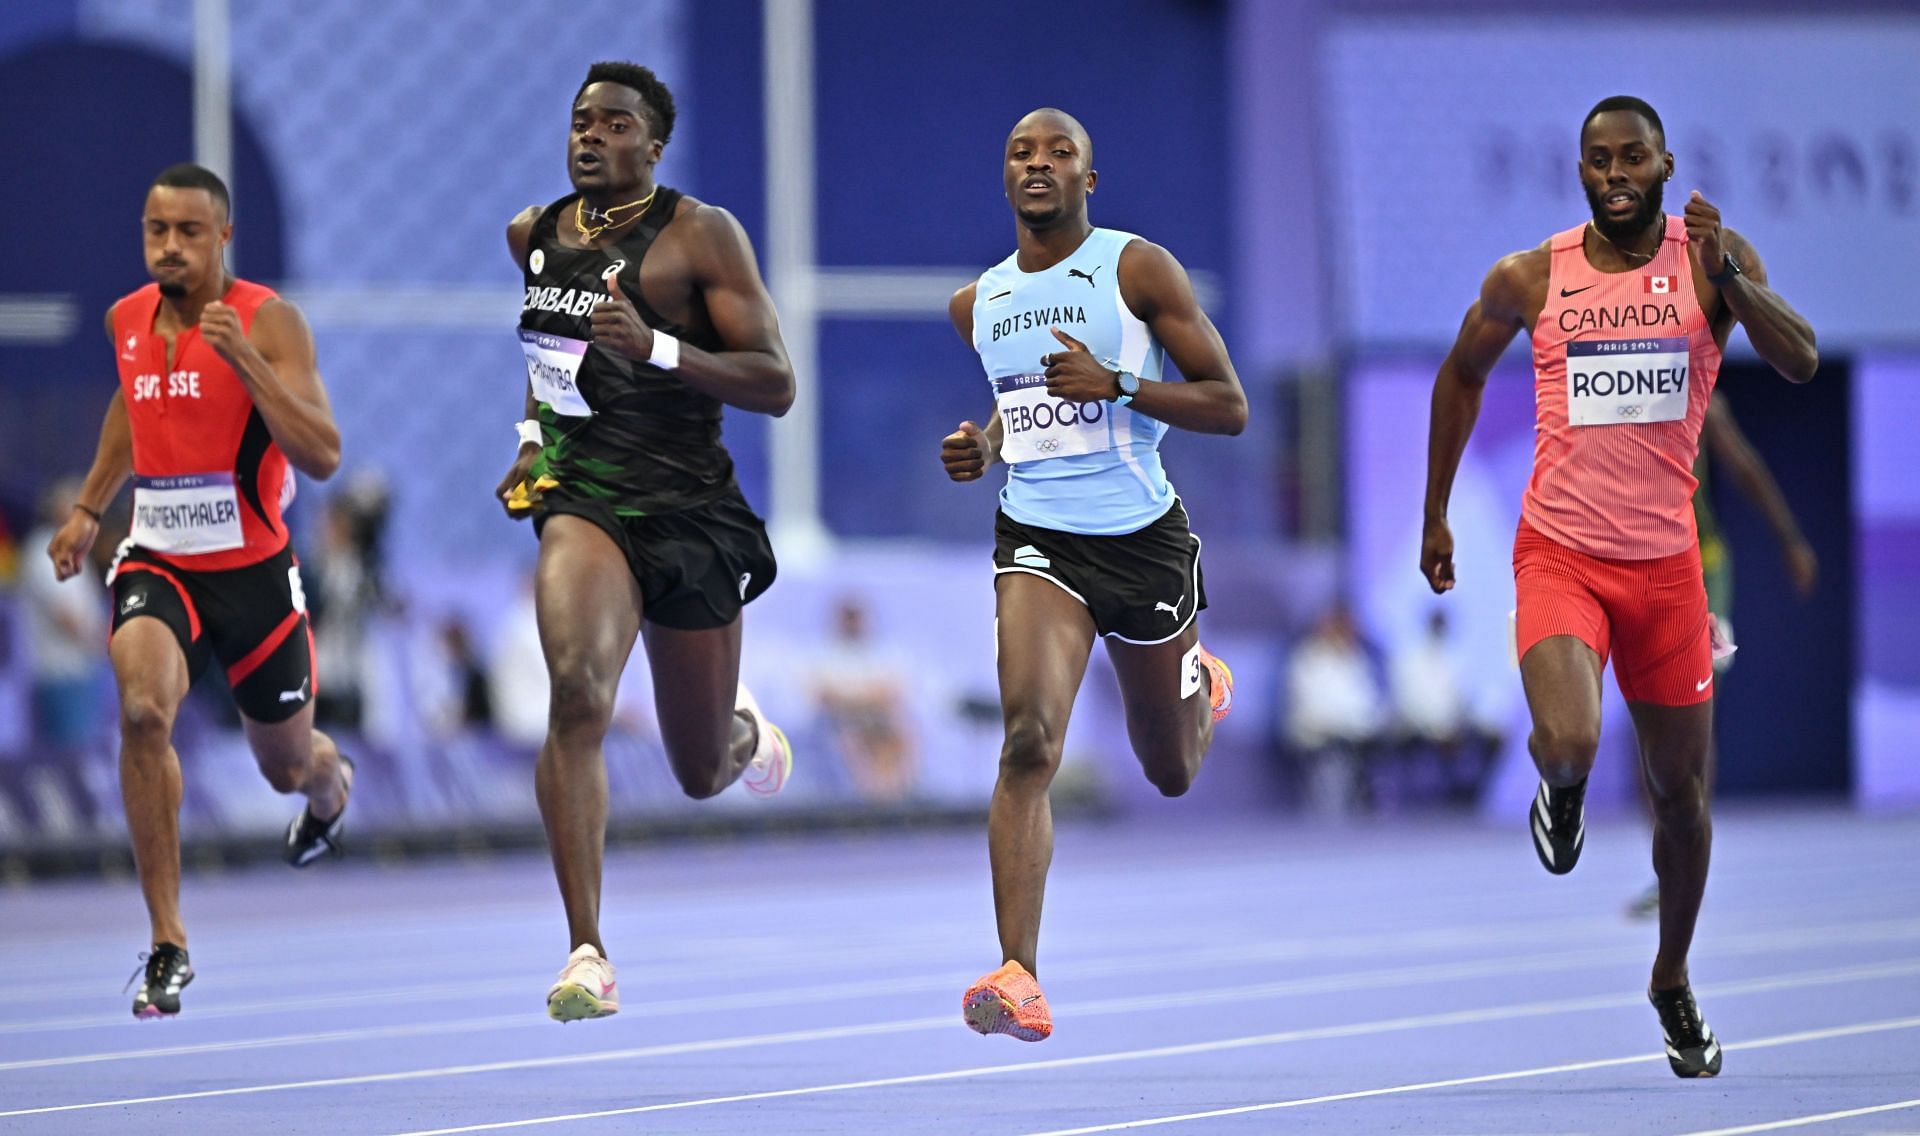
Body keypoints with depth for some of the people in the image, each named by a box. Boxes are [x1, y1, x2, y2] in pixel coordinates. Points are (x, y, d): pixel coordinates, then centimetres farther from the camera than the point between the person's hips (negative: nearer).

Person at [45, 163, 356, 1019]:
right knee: (142, 708, -28)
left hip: (252, 570, -2)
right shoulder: (127, 321, 1)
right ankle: (168, 945, -21)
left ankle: (329, 786, 58)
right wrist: (88, 509, 25)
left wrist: (243, 358, -32)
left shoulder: (268, 321, -15)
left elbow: (321, 457, -24)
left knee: (286, 764, 14)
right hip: (158, 559, 2)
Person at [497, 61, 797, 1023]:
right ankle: (587, 954, -28)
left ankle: (743, 732, 54)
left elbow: (775, 385, -13)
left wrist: (654, 349, -26)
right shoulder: (532, 236, 6)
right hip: (584, 496, 1)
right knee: (577, 695, -29)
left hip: (690, 506, -1)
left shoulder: (703, 236, -8)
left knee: (702, 775, 12)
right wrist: (532, 432, 13)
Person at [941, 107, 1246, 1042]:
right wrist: (983, 447, 4)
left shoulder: (1139, 269, -7)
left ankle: (1200, 685, 55)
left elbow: (1228, 407, -9)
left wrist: (1116, 385, -23)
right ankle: (1020, 976, -27)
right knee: (1028, 740, -23)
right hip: (1038, 540, 1)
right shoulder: (978, 304, 7)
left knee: (1170, 772, 17)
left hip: (1145, 538, -1)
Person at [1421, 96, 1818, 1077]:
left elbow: (1801, 362, -17)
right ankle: (1561, 794, 13)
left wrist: (1727, 277, -33)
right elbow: (1462, 375, 15)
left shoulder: (1710, 257, -4)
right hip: (1560, 553, -1)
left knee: (1680, 788, 10)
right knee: (1568, 745, -26)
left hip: (1666, 561, 1)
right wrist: (1435, 514, 15)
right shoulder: (1529, 279, -3)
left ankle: (1672, 982, 33)